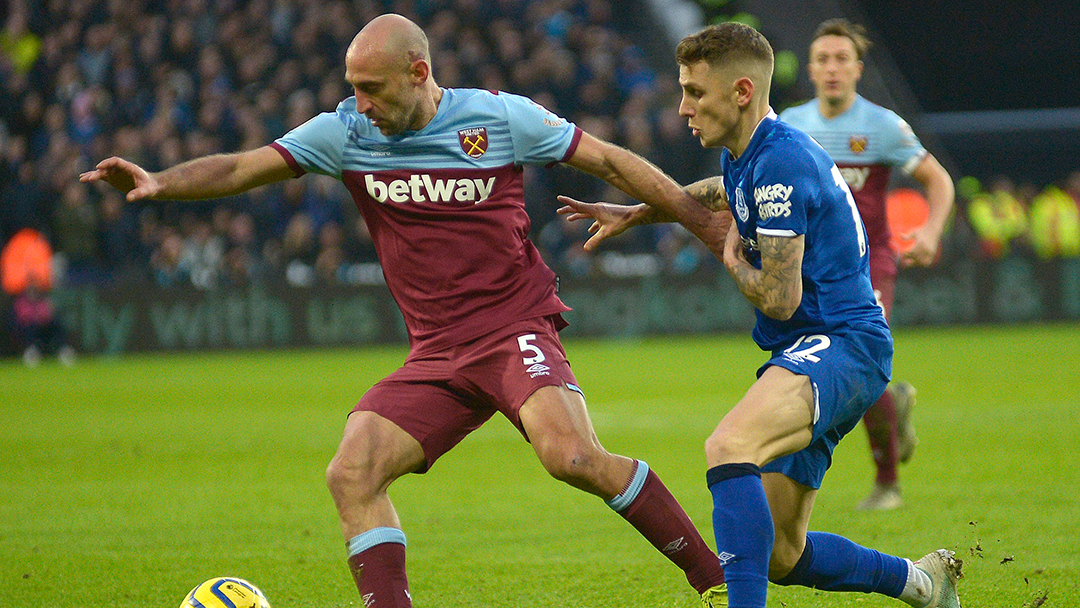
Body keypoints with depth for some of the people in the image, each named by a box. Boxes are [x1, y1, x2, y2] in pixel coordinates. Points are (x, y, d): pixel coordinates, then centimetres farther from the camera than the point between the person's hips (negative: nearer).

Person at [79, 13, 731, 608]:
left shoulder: (500, 117, -5)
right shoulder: (346, 131, 2)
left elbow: (612, 162, 2)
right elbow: (243, 168, -2)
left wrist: (713, 228, 3)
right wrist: (158, 182, -20)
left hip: (517, 326, -4)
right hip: (436, 355, 5)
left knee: (572, 454, -28)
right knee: (352, 473, -16)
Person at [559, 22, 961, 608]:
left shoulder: (780, 161, -17)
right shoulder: (747, 155, 14)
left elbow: (779, 299, -19)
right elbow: (727, 191, 43)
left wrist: (733, 260, 1)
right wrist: (635, 214, 36)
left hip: (840, 344, -10)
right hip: (808, 352, 10)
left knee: (729, 448, -36)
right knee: (779, 556, 11)